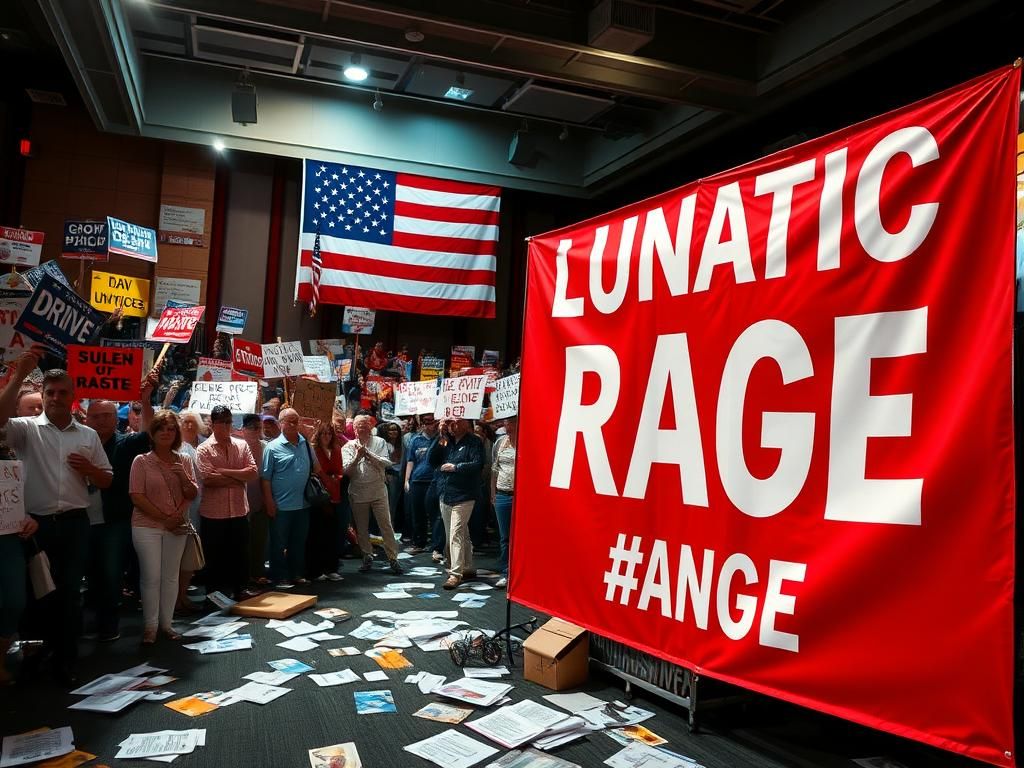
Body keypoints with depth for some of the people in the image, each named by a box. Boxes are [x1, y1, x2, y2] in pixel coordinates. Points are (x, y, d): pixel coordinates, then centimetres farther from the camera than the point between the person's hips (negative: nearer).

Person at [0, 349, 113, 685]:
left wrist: (88, 469, -8)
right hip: (37, 523, -1)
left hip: (74, 523, 2)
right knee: (39, 591, 10)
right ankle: (44, 647, 32)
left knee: (70, 593, 6)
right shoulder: (27, 428, 0)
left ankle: (65, 661, 17)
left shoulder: (88, 435, 8)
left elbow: (106, 481, 13)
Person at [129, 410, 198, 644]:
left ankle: (166, 622, 18)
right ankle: (150, 626, 10)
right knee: (151, 577, -1)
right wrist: (164, 518, -12)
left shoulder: (183, 462, 6)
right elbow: (137, 496, -10)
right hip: (147, 526, -3)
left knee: (171, 576, 8)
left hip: (177, 528, 3)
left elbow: (193, 495, 6)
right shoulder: (142, 461, -4)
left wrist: (184, 478, -14)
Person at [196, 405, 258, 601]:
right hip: (213, 514, -3)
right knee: (214, 559, 8)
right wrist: (238, 478, -10)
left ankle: (237, 595, 27)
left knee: (240, 556, 12)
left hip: (239, 511, 3)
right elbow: (209, 479, -18)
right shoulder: (204, 449, -5)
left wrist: (225, 472, -14)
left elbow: (253, 473, -5)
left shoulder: (242, 446, 6)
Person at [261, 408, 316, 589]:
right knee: (279, 544, 6)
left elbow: (315, 468, 19)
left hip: (303, 504, 5)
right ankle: (280, 578, 16)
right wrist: (269, 502, -11)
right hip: (281, 506, -5)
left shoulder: (306, 444, 6)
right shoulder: (273, 447, -8)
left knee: (299, 542, 15)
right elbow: (265, 477, -8)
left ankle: (297, 574, 27)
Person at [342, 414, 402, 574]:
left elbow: (386, 463, -11)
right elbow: (347, 470, -7)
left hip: (378, 491, -1)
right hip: (357, 493, 1)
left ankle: (393, 557, 7)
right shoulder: (348, 446, 3)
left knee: (386, 525, -1)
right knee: (361, 528, 11)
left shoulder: (379, 442, 2)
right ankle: (367, 557, 25)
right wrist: (358, 456, -21)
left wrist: (368, 454, -17)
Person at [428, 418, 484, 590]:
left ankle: (455, 574, -9)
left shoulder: (473, 442, -6)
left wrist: (455, 467, -19)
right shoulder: (446, 442, 10)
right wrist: (440, 437, -5)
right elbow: (431, 461, 2)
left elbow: (478, 464, -17)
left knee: (456, 535, -12)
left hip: (463, 497, -7)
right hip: (446, 496, 7)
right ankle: (468, 568, 28)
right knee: (461, 534, 17)